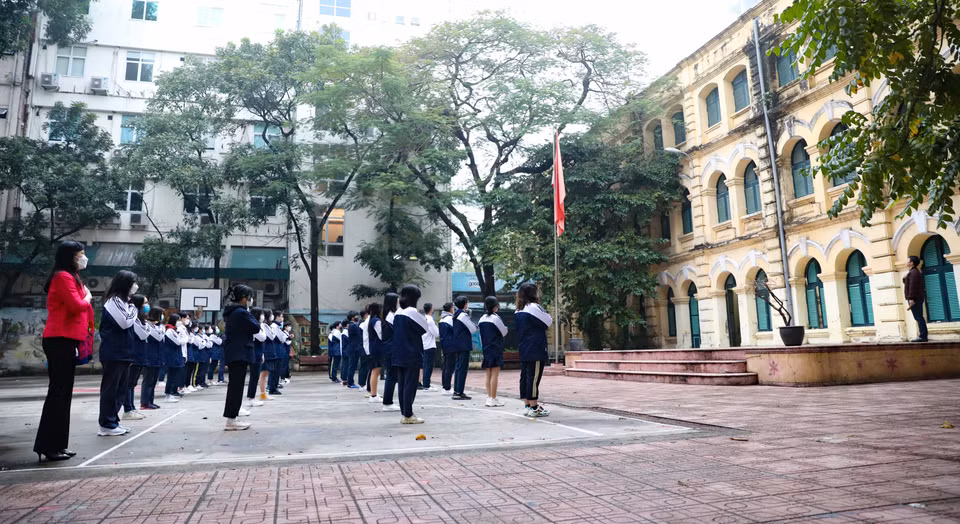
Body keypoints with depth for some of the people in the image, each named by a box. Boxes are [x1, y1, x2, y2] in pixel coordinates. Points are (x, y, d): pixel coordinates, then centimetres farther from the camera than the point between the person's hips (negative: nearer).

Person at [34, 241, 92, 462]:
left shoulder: (70, 277, 21)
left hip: (66, 340, 10)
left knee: (62, 393, 11)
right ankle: (48, 446, -3)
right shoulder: (63, 276, -10)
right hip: (61, 340, -10)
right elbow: (76, 306, -19)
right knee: (58, 392, -7)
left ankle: (57, 445, 17)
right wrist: (87, 297, -1)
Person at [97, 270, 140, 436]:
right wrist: (133, 310, -3)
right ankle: (107, 425, -1)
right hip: (114, 353, -10)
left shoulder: (122, 301, 20)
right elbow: (126, 322, -18)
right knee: (110, 388, -5)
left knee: (120, 389, 12)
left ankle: (113, 421, 18)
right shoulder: (114, 300, -11)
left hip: (122, 352, 10)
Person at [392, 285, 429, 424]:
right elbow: (424, 328, -6)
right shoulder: (412, 312, -14)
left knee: (402, 384, 10)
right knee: (410, 384, -3)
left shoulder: (398, 313, 10)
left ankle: (403, 413, 15)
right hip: (412, 355, -8)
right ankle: (408, 415, -2)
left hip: (399, 355, 8)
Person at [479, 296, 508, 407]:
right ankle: (493, 399, -4)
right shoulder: (496, 318, -13)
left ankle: (489, 397, 13)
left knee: (488, 374, 10)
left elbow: (481, 336, 12)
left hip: (486, 349, 7)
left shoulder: (482, 319, 8)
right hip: (496, 349, -7)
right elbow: (504, 332, -5)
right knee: (495, 374, -4)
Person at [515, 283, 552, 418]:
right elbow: (548, 322, -6)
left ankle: (528, 406, 17)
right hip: (536, 351, -8)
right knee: (534, 377, -5)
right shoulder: (534, 307, -13)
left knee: (525, 376, 10)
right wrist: (546, 314, 11)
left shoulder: (518, 312, 12)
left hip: (523, 351, 8)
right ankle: (534, 407, -2)